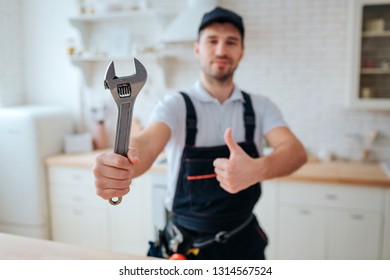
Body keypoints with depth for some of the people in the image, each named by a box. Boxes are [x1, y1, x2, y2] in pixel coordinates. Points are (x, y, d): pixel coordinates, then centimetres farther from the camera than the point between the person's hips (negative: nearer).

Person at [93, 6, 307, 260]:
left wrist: (257, 169, -39)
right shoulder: (176, 105, -11)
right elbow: (147, 143, -28)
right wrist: (122, 165, -51)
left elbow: (296, 151, -18)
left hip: (245, 240, 2)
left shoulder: (260, 107, -4)